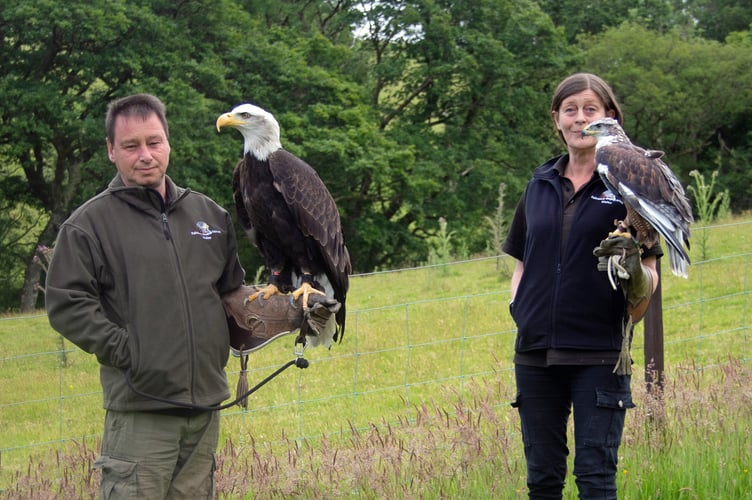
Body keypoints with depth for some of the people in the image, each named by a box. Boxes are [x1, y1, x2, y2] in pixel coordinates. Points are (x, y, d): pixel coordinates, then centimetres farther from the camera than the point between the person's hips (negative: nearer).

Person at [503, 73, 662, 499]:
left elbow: (648, 279, -1)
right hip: (536, 351, 4)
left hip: (599, 352, -4)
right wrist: (518, 308, 4)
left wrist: (633, 267, -23)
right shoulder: (540, 185, 12)